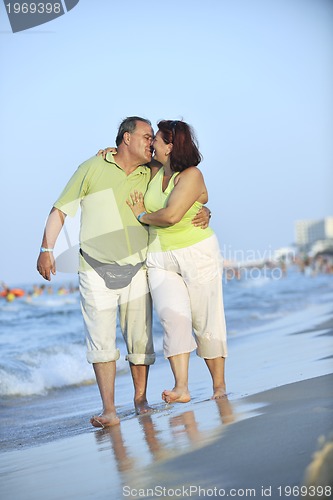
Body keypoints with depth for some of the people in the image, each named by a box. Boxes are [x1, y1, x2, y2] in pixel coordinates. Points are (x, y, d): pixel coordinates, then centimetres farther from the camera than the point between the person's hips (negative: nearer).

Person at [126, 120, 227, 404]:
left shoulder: (191, 175, -11)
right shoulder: (155, 171, 10)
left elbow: (171, 216, -23)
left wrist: (142, 215, -6)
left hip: (198, 255, -4)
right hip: (160, 260, 5)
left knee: (206, 322, -1)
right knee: (174, 316, -17)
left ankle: (220, 386, 13)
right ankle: (181, 389, -26)